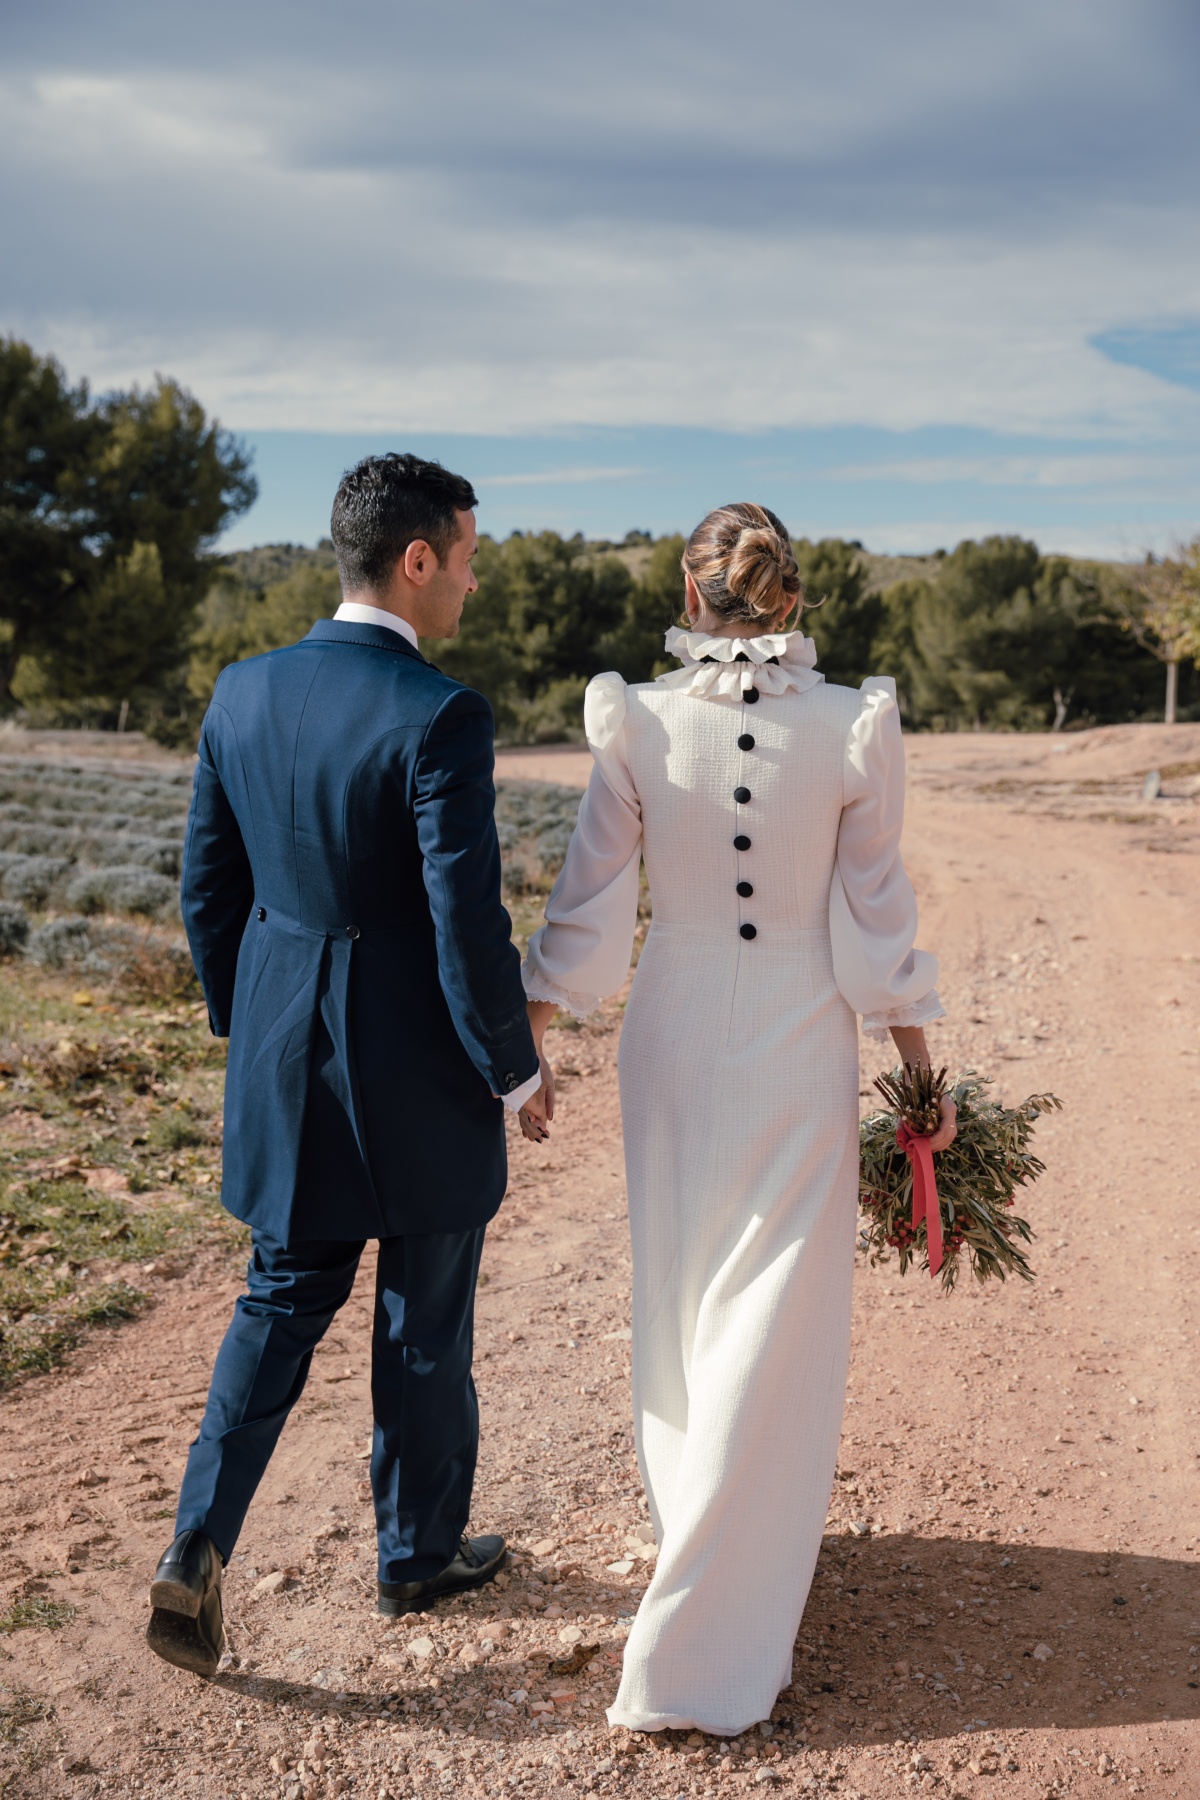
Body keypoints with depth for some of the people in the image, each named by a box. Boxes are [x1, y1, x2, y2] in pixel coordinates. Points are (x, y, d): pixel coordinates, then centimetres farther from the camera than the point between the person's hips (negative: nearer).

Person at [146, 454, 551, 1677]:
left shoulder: (243, 693, 0)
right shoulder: (439, 718, -20)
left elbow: (207, 884, 7)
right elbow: (467, 922, -20)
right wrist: (516, 1070, -6)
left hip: (285, 1054, 6)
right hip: (418, 1070, -5)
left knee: (283, 1299, 20)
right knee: (424, 1321, 14)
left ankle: (199, 1548, 12)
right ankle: (420, 1551, 33)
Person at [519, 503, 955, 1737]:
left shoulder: (634, 719, -8)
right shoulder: (854, 725, -10)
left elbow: (585, 905, -6)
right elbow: (877, 919, -6)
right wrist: (922, 1078, 5)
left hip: (670, 1034, 2)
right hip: (799, 1043, -2)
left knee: (677, 1298, 20)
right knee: (773, 1327, 5)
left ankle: (692, 1528, 43)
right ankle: (697, 1652, 7)